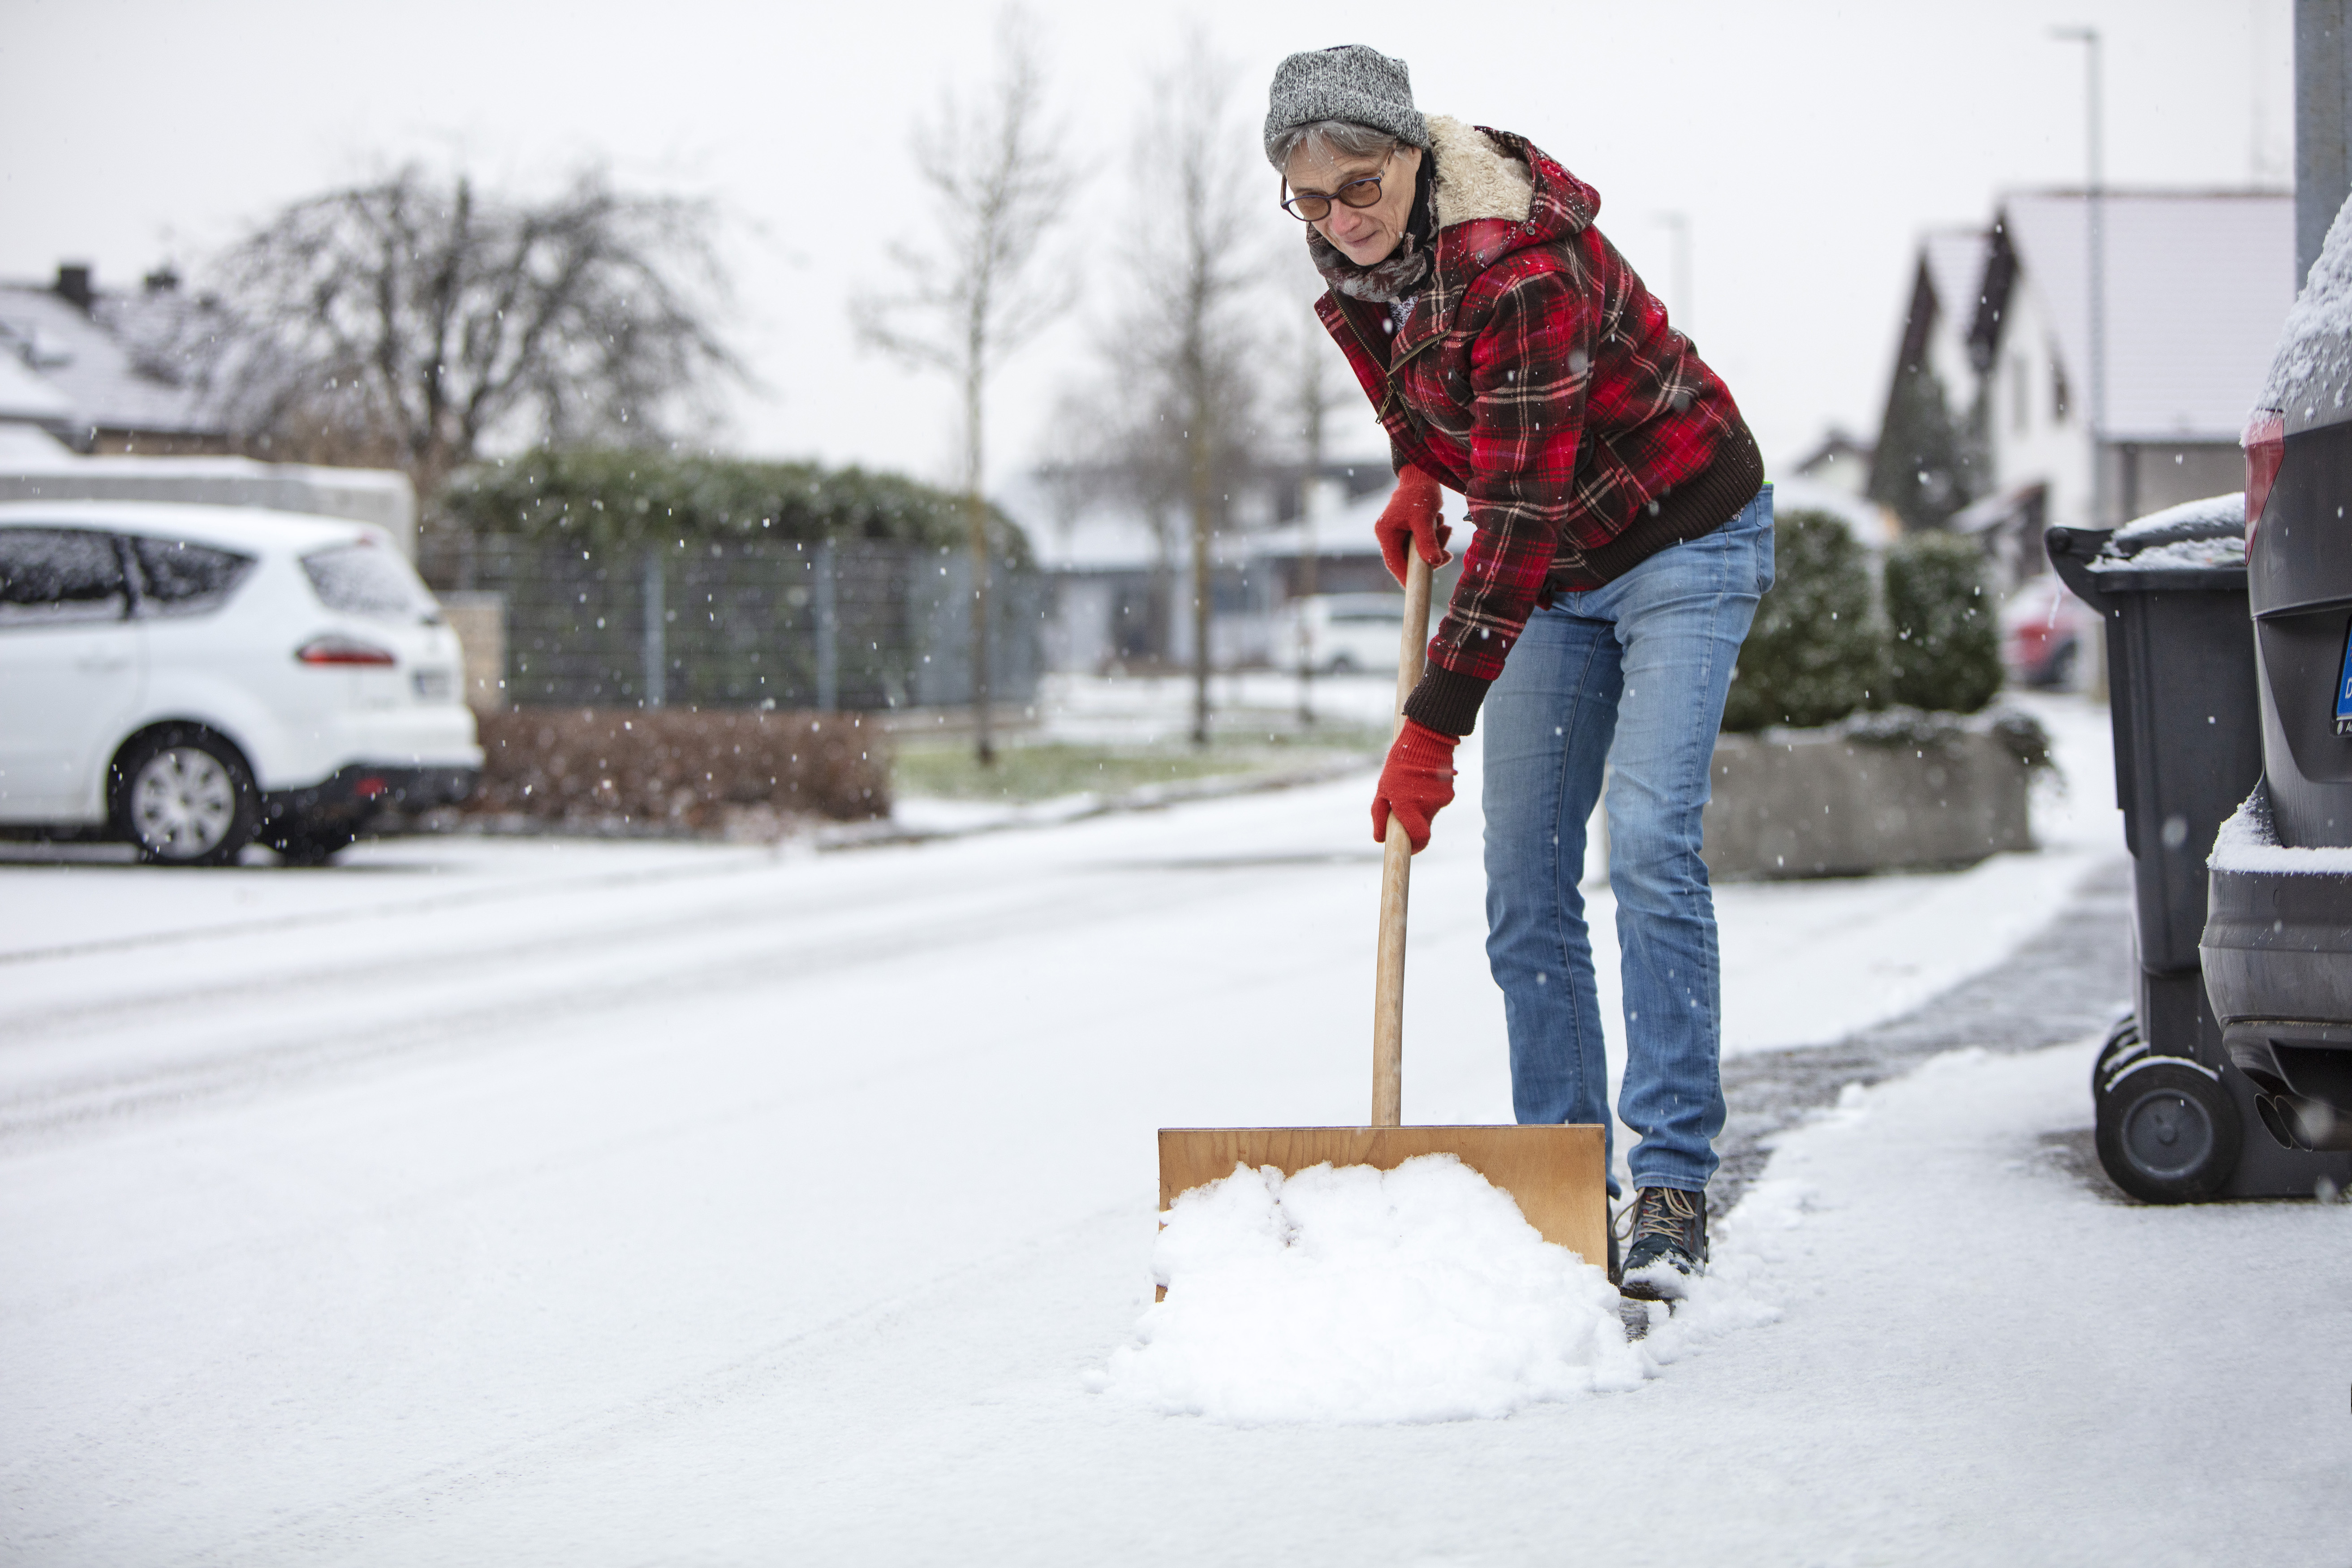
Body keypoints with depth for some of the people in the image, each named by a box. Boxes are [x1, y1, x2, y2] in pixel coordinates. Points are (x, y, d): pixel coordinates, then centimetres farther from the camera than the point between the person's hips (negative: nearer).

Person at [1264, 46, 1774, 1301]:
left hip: (1681, 538, -8)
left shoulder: (1522, 266, -32)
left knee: (1649, 842, -20)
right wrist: (1417, 468, 2)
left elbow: (1519, 515, -33)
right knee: (1523, 883, 1)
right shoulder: (1357, 253, -8)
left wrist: (1435, 723, -32)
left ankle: (1672, 1190, -17)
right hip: (1554, 566, 8)